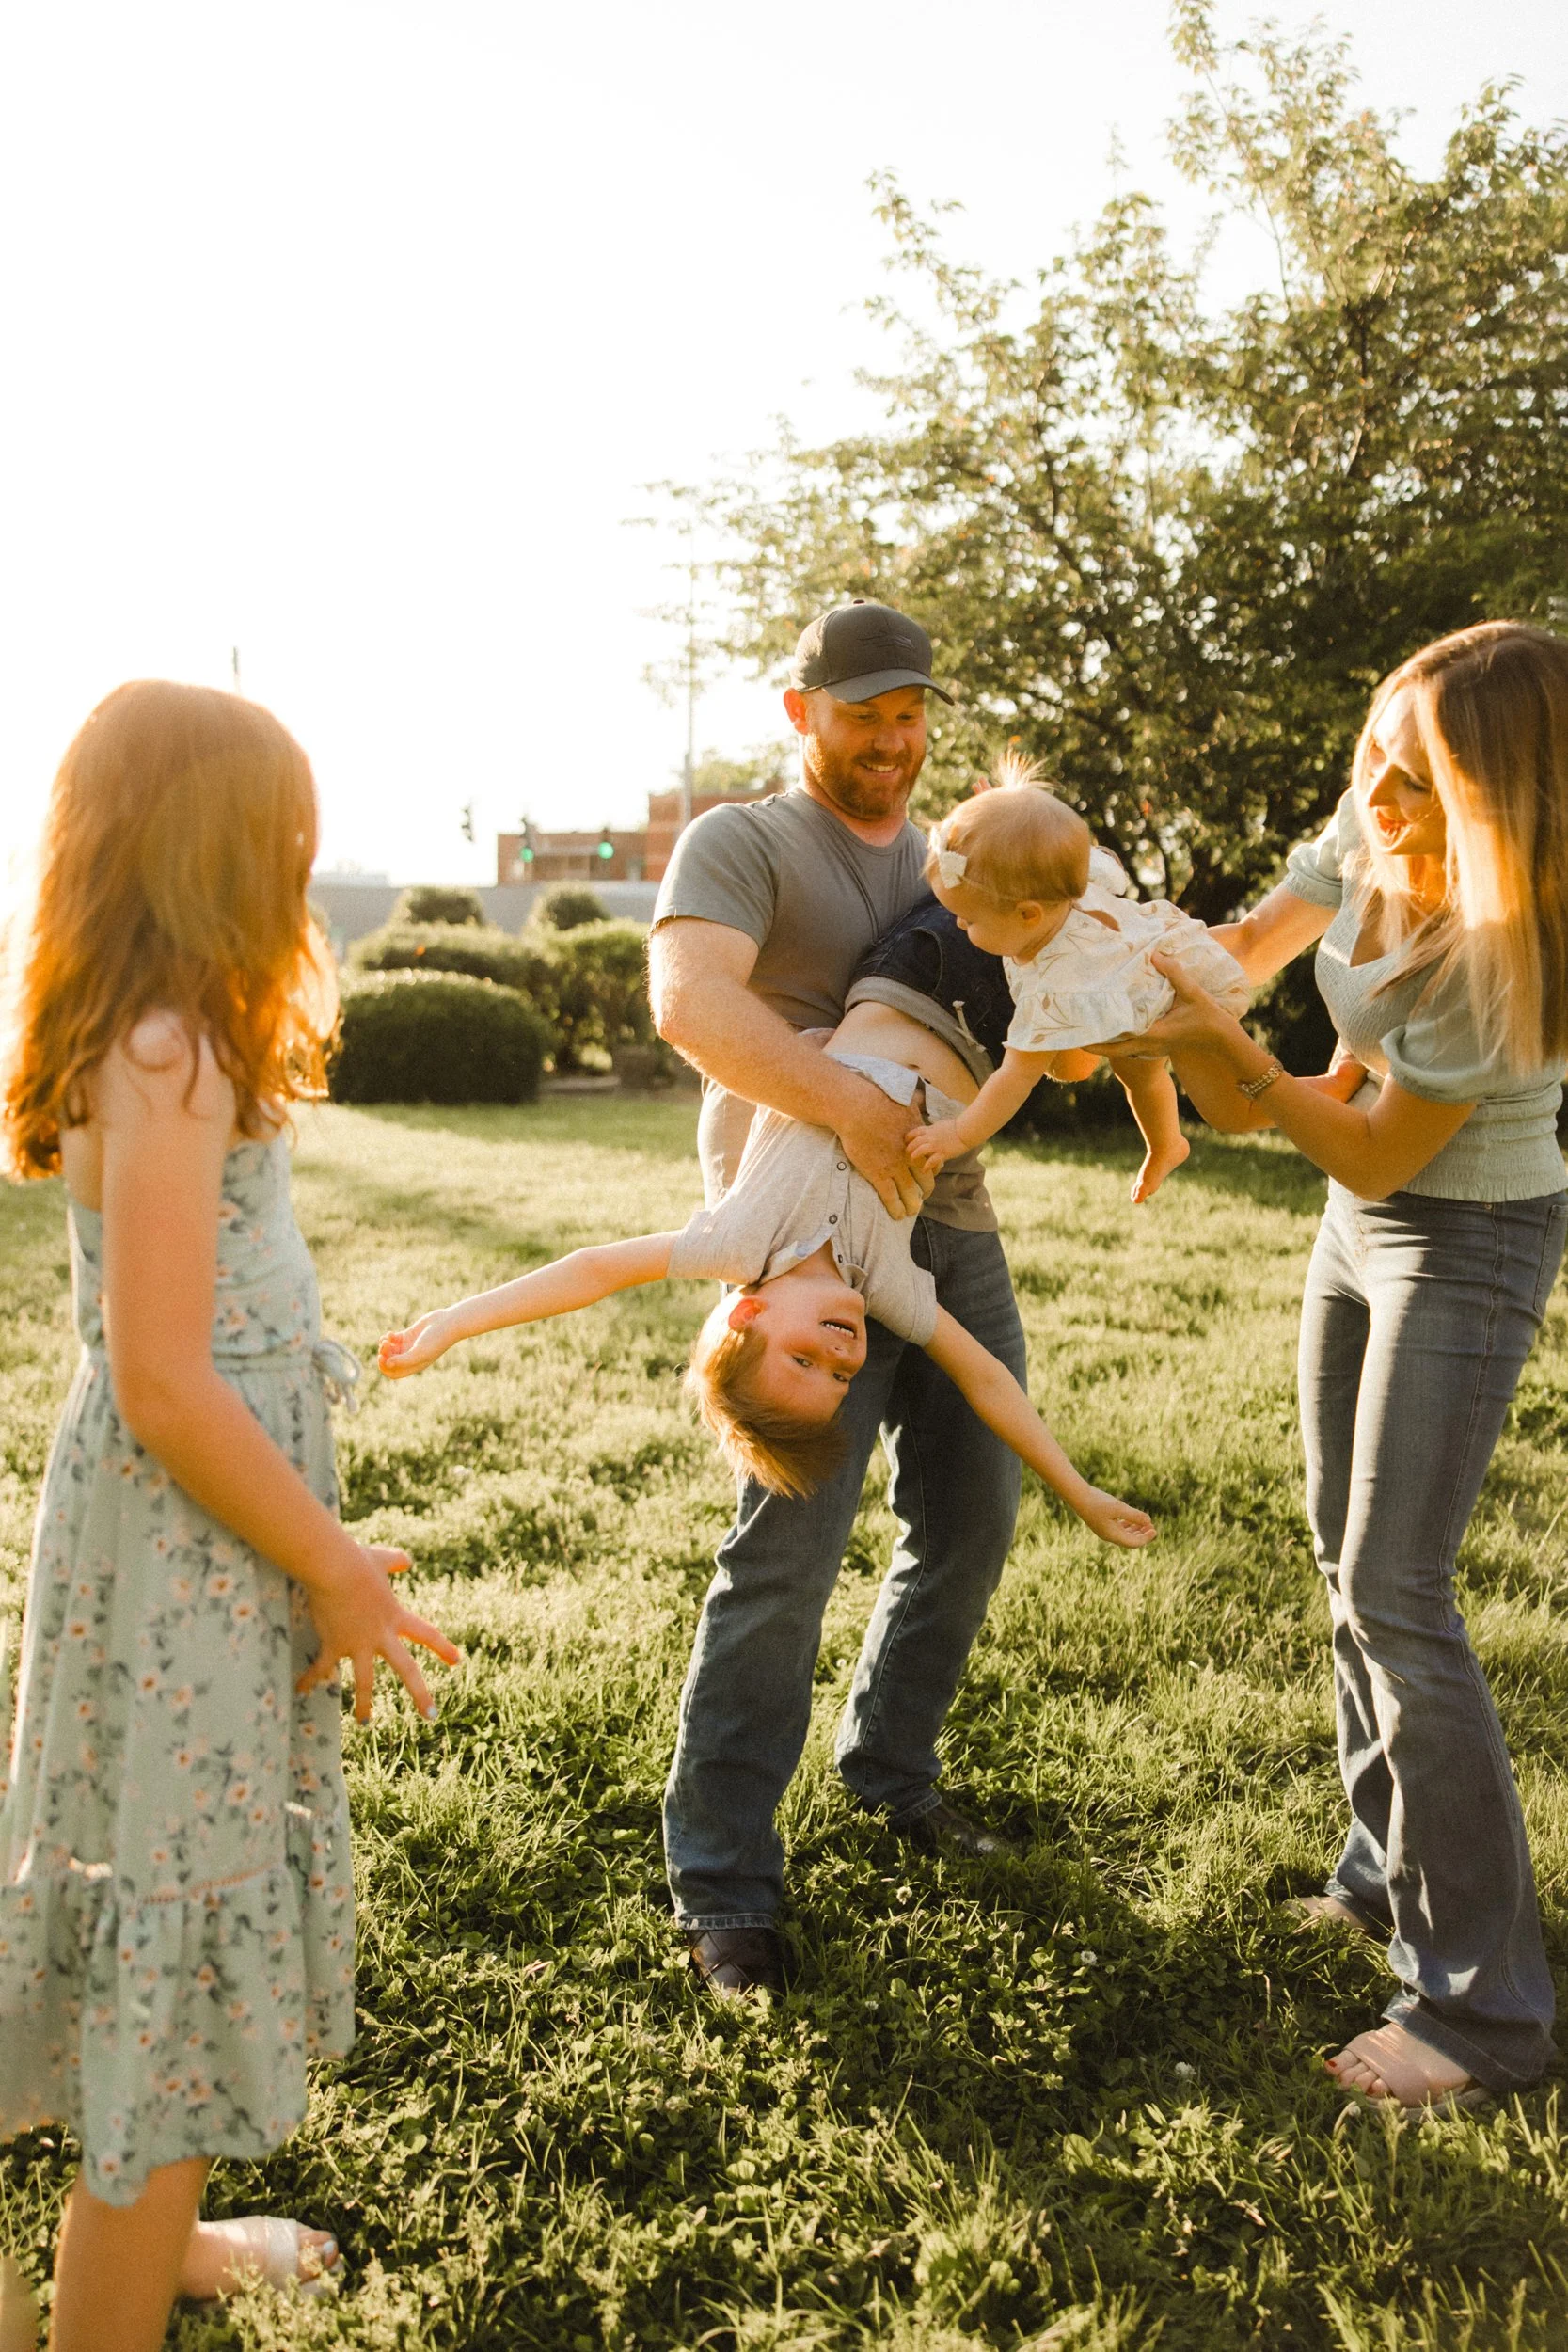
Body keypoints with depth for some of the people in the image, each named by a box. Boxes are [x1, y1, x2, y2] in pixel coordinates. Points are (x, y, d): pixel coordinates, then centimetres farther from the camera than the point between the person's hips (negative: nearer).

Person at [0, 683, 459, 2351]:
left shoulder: (137, 1044, 9)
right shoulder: (170, 1059, -20)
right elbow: (163, 1384, -23)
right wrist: (336, 1570, -16)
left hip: (194, 1537, 10)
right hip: (190, 1566, -10)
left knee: (189, 1916, 24)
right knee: (179, 1934, 5)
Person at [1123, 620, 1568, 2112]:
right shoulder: (1371, 837, -11)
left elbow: (1377, 1157, -23)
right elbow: (1242, 950, 4)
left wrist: (1231, 1056, -29)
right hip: (1362, 1227, 8)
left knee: (1394, 1592, -11)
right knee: (1346, 1558, 14)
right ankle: (1390, 1878, 31)